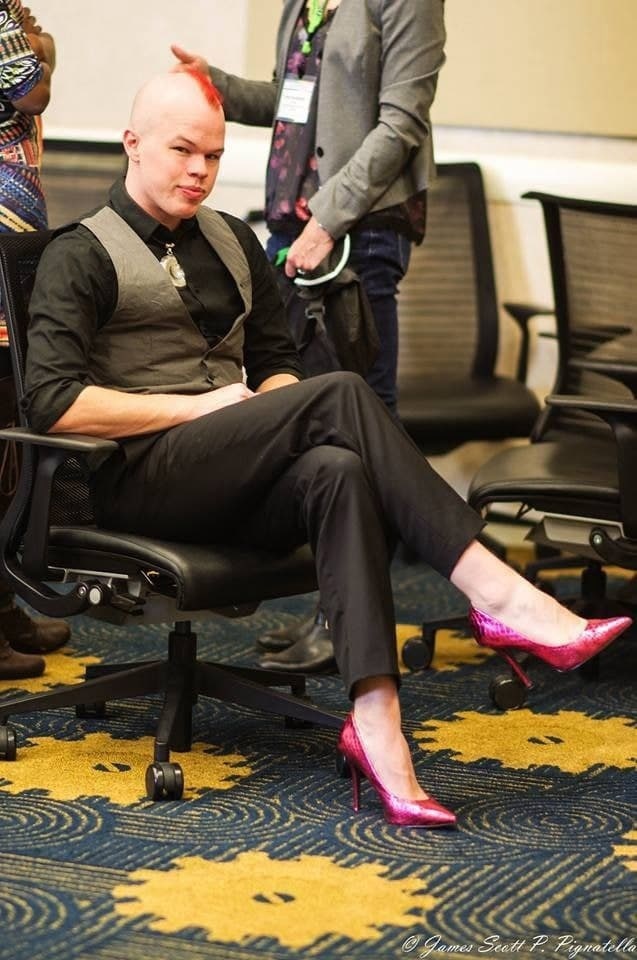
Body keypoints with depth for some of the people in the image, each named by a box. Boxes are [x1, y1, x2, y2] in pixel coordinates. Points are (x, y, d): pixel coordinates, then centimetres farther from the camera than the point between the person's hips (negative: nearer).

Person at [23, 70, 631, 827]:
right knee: (341, 394, -27)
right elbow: (53, 403, -11)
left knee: (335, 471, -33)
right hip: (138, 481, -5)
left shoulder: (233, 245, 22)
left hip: (235, 488, 5)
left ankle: (375, 721, -44)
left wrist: (277, 412, 2)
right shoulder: (82, 255, 2)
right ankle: (497, 597, -31)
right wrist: (198, 407, -11)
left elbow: (277, 363, 27)